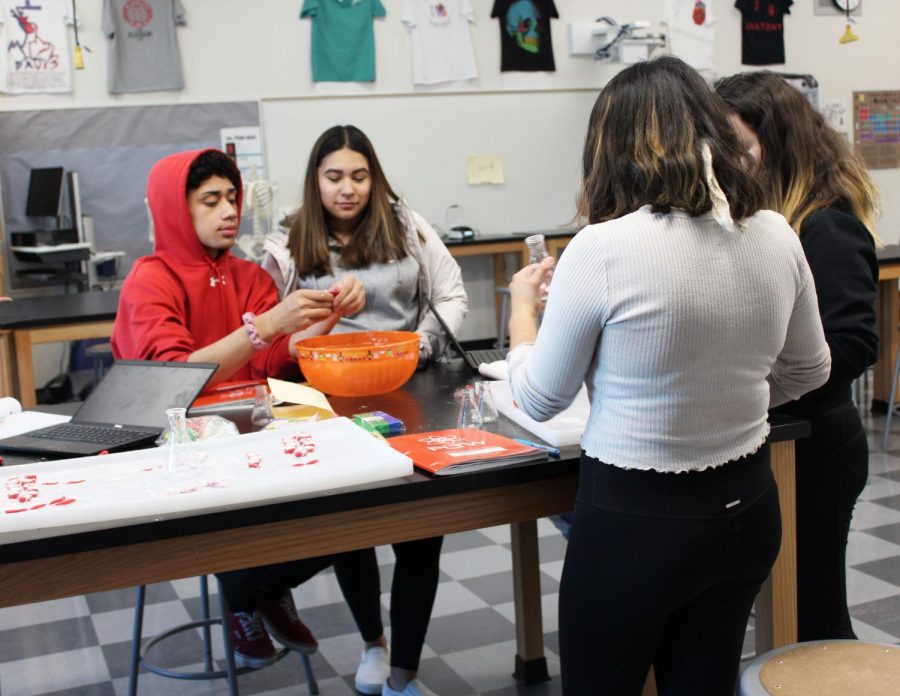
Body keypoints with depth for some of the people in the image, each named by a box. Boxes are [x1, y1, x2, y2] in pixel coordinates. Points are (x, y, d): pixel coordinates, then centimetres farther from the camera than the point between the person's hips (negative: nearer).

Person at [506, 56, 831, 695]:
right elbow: (809, 370, 12)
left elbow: (540, 399, -8)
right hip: (747, 510, 6)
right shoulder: (776, 236, -4)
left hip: (634, 521, -5)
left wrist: (522, 307, 9)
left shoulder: (602, 248, -21)